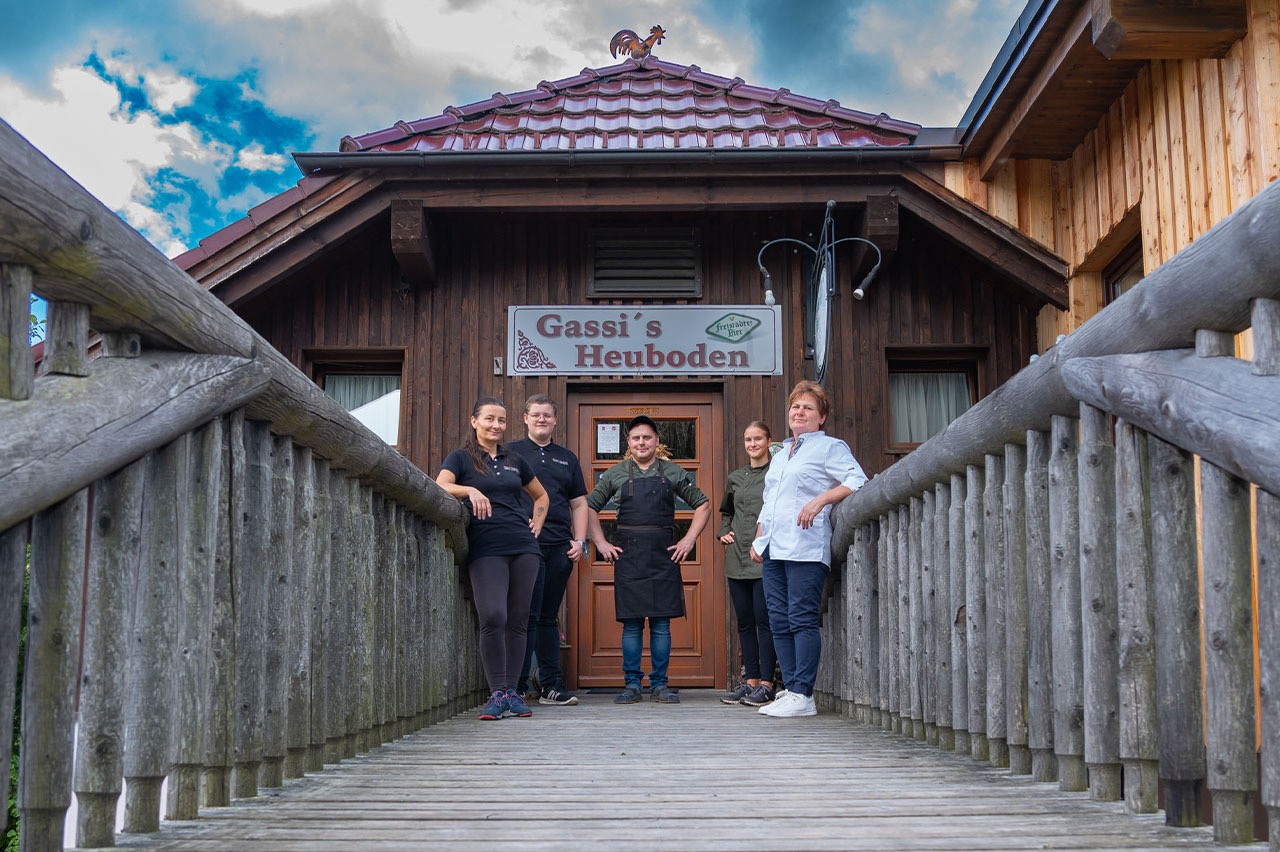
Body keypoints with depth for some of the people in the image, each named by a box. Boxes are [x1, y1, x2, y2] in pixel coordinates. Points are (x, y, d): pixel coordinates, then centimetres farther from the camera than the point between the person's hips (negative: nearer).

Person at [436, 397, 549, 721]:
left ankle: (512, 691, 9)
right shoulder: (461, 458, 7)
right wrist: (469, 490, -28)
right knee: (493, 618, -17)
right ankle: (497, 693, -8)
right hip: (486, 549, -4)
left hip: (523, 547, 4)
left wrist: (537, 524, 16)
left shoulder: (515, 462, 19)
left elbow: (541, 495, 31)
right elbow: (440, 487, -11)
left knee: (518, 620, 2)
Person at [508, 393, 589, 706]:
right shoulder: (510, 453, 7)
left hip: (560, 548, 4)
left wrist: (580, 541, 7)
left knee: (548, 617, 10)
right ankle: (517, 687, 0)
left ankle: (551, 685, 13)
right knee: (526, 616, -6)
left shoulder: (567, 458, 20)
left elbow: (579, 503, 19)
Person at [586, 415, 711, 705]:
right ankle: (632, 684, 10)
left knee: (661, 623, 2)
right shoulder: (616, 474, 8)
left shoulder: (673, 472, 8)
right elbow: (590, 507, 13)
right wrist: (601, 544, 3)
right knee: (631, 624, 2)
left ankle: (659, 684, 10)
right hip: (628, 558, 0)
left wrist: (689, 539, 3)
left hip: (664, 556, 0)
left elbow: (703, 505, 14)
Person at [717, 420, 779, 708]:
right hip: (738, 558, 6)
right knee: (744, 622, 7)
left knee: (764, 620, -7)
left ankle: (766, 684, -3)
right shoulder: (735, 478, 16)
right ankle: (750, 681, 13)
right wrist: (724, 532, 13)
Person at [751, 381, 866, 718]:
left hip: (805, 548, -8)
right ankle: (791, 689, 7)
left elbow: (858, 481, -9)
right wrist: (758, 539, 21)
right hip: (774, 549, 8)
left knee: (802, 619, -11)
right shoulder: (780, 455, 26)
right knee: (779, 622, 4)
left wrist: (821, 499, -19)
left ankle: (802, 695, -11)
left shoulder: (830, 447, 4)